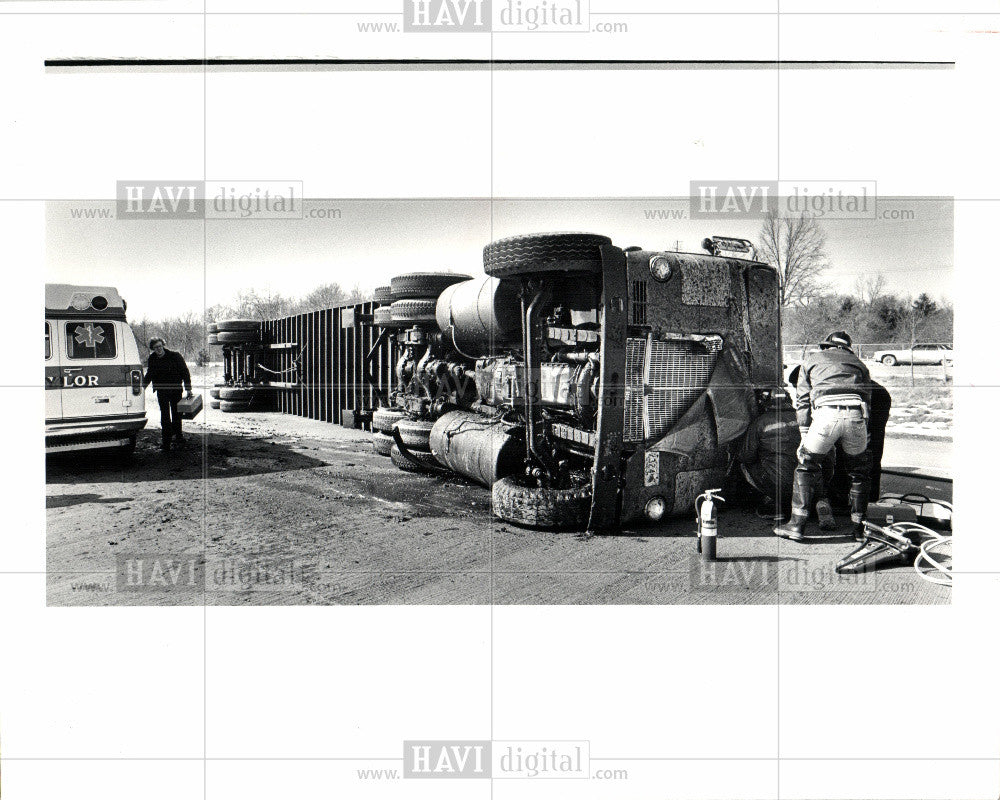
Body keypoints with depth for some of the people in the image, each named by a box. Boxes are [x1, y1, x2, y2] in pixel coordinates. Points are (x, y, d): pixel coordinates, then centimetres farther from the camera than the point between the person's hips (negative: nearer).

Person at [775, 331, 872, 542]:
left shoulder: (812, 360, 26)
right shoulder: (859, 364, 33)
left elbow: (802, 401, 17)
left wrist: (804, 435, 15)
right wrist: (864, 436, 26)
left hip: (826, 413, -2)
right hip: (856, 414, 2)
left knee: (806, 467, 10)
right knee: (858, 472, 20)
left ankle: (796, 524, 6)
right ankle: (859, 526, 25)